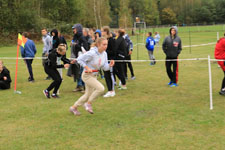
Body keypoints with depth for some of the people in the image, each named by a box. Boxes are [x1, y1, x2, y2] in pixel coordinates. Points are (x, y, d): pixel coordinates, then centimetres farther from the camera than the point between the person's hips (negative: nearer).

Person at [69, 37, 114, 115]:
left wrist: (110, 65, -19)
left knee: (88, 95, 15)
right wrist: (87, 68, -24)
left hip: (94, 75, 8)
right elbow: (79, 59, -18)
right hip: (87, 75, -8)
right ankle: (88, 103, -2)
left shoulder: (104, 54, -3)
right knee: (101, 88, -23)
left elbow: (105, 67, 1)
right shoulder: (92, 53, -24)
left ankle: (73, 107, 34)